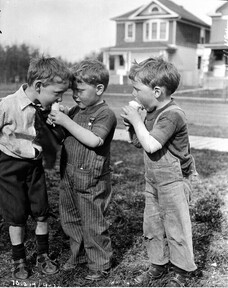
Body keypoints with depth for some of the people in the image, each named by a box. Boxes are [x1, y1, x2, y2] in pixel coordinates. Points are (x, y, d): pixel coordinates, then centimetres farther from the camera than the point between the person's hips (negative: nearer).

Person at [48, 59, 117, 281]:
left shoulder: (105, 114, -14)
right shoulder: (75, 111, 8)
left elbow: (93, 140, -28)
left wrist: (66, 122, -25)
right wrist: (54, 122, -4)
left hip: (91, 182, -8)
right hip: (69, 178, 8)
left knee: (93, 225, 6)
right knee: (70, 220, 21)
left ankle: (100, 264, 25)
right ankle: (79, 254, 42)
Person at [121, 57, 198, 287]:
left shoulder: (172, 115, -23)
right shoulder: (151, 112, 3)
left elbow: (150, 146, -32)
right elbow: (137, 142, 10)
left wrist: (137, 119, -22)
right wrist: (131, 124, -7)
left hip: (173, 182, -8)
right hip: (153, 180, 9)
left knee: (175, 227, 6)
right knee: (151, 225, 17)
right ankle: (158, 264, 35)